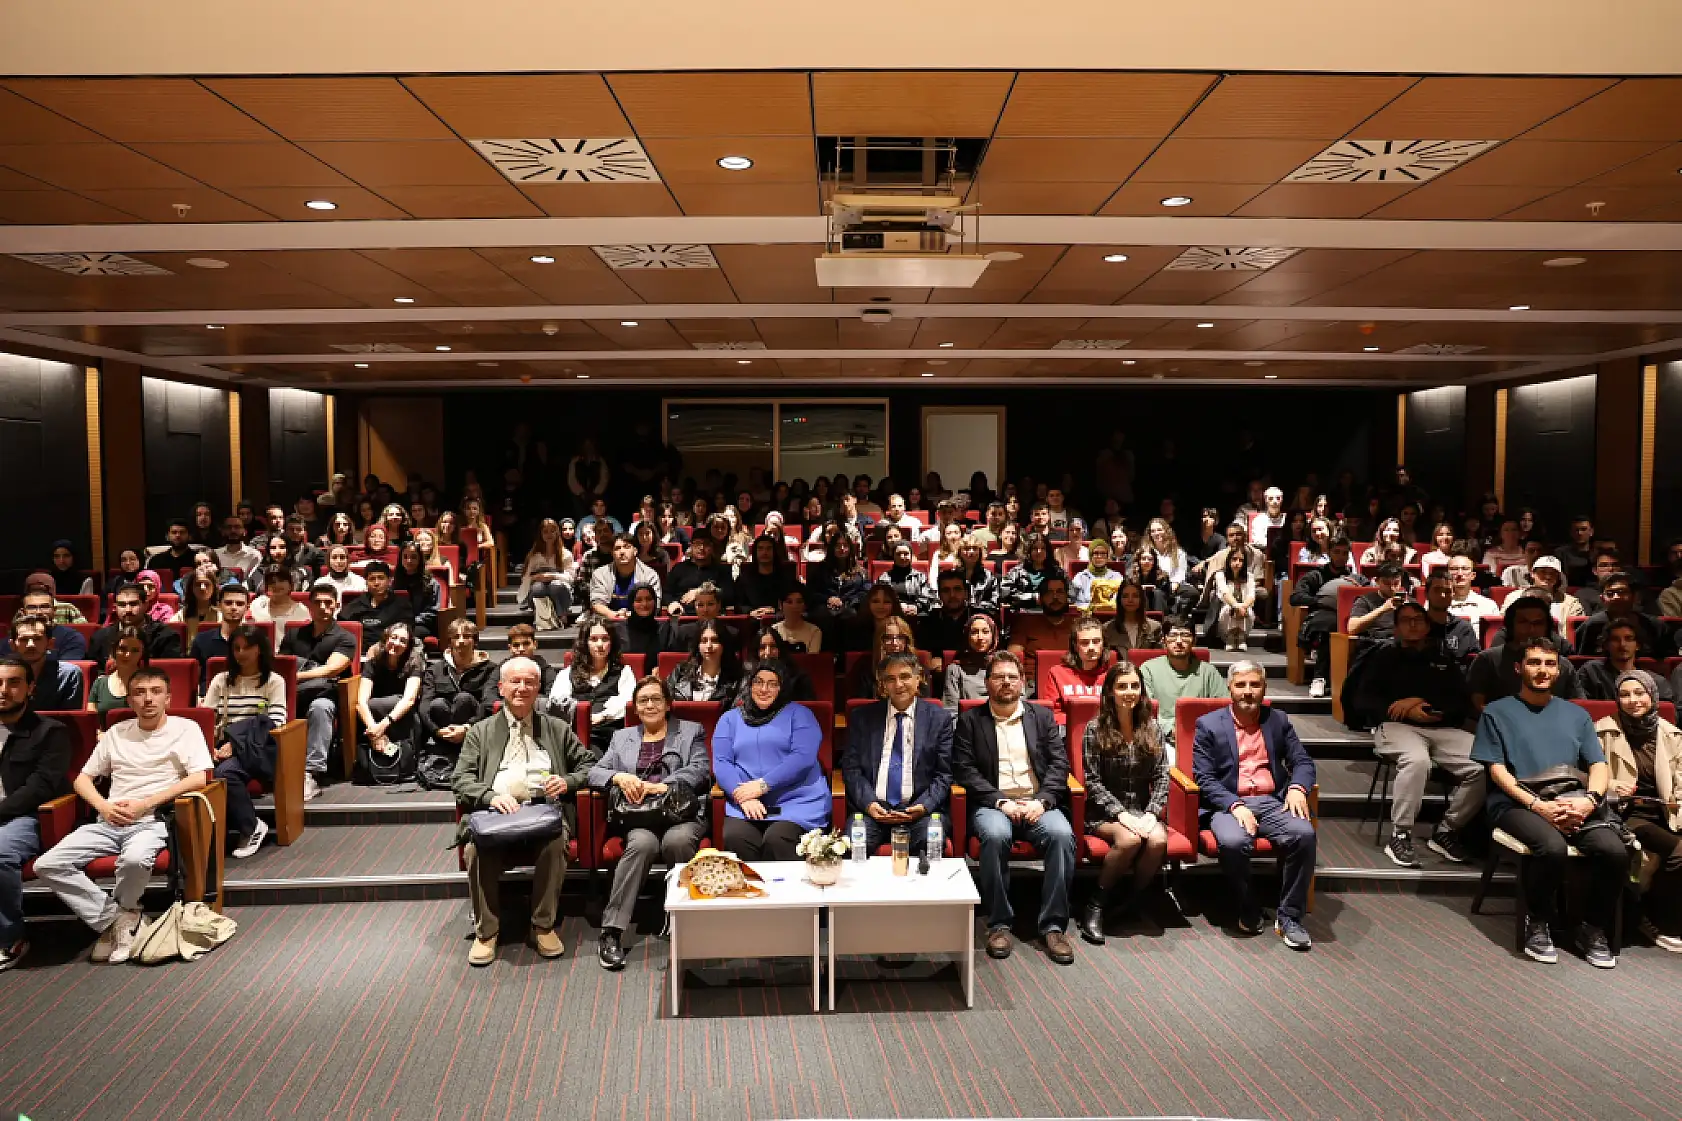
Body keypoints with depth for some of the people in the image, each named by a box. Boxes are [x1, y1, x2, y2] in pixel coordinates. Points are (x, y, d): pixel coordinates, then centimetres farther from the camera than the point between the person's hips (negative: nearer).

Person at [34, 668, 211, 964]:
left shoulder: (185, 728, 2)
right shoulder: (116, 732, 17)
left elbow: (199, 778, -9)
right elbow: (83, 778, 19)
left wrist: (145, 804, -13)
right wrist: (103, 806, -3)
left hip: (152, 821, -5)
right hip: (109, 822, 5)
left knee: (135, 859, -37)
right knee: (47, 865, -17)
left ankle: (121, 913, -3)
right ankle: (113, 919, -8)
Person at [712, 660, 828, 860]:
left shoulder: (798, 714, 11)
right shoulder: (730, 718, 19)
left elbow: (803, 758, -4)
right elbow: (720, 763, 7)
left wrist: (762, 785, -12)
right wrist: (744, 796, -11)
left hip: (797, 801, -2)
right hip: (745, 805, 2)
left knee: (776, 840, -31)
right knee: (734, 837, -29)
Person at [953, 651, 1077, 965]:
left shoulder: (1043, 715, 15)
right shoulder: (969, 720, 9)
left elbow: (1059, 764, 7)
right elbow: (964, 770, -1)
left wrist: (1042, 801, -10)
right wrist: (1001, 801, -13)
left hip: (1037, 803, 2)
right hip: (992, 804, -2)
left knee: (1062, 834, -30)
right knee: (995, 835, -35)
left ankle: (1054, 925, -19)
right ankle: (999, 924, -19)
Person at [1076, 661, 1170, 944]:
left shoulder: (1151, 729, 8)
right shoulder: (1095, 730, -3)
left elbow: (1161, 777, 4)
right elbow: (1093, 782, -7)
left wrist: (1151, 814, -12)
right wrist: (1122, 814, -18)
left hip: (1143, 810, 3)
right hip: (1105, 812, -3)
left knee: (1158, 841, -30)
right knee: (1129, 839, -34)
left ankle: (1129, 900, -7)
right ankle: (1095, 905, -15)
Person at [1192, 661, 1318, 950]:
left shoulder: (1278, 720, 16)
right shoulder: (1208, 724, 5)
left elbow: (1303, 762, 12)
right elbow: (1203, 778, -1)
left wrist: (1297, 787, -12)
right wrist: (1235, 806, -17)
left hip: (1272, 803, 3)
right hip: (1228, 804, -3)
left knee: (1304, 833, -29)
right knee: (1233, 841, -35)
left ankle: (1289, 917, -14)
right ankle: (1249, 912, -9)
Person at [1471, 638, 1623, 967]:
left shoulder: (1576, 714, 22)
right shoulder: (1497, 712, 10)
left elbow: (1599, 766, 12)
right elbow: (1497, 769, 1)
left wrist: (1589, 800, -10)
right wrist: (1537, 805, -15)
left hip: (1574, 803, 4)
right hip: (1518, 803, -4)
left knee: (1615, 850, -27)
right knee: (1552, 847, -35)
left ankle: (1593, 929, -4)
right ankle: (1537, 924, -11)